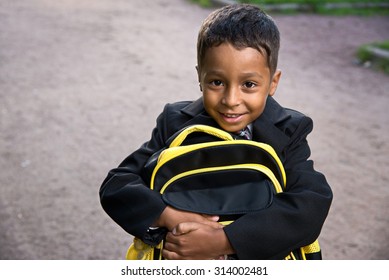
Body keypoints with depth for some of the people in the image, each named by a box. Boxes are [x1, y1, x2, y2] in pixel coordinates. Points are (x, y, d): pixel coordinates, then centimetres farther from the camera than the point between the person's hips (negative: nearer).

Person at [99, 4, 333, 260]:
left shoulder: (288, 133, -7)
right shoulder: (175, 124, -5)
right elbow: (116, 186, -8)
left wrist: (222, 241, -28)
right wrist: (168, 217, -26)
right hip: (185, 270, 0)